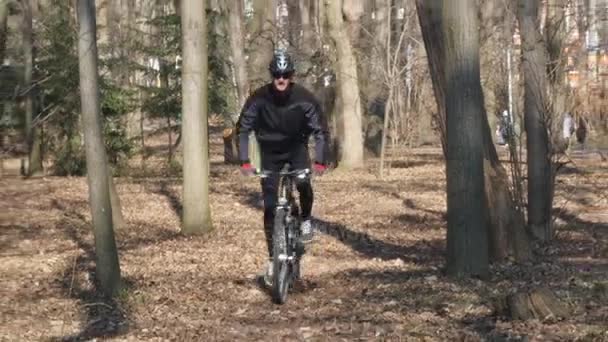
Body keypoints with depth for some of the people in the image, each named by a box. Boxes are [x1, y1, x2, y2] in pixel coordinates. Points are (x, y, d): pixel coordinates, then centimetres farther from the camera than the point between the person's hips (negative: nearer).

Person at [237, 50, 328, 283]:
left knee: (303, 183, -30)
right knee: (270, 206, -6)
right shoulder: (259, 98, -21)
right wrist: (244, 161, -24)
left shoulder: (304, 98, -21)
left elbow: (320, 130, -16)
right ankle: (272, 259, 2)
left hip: (297, 148, 0)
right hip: (270, 152, 0)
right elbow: (244, 129, -15)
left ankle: (305, 220, 1)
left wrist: (320, 161, -26)